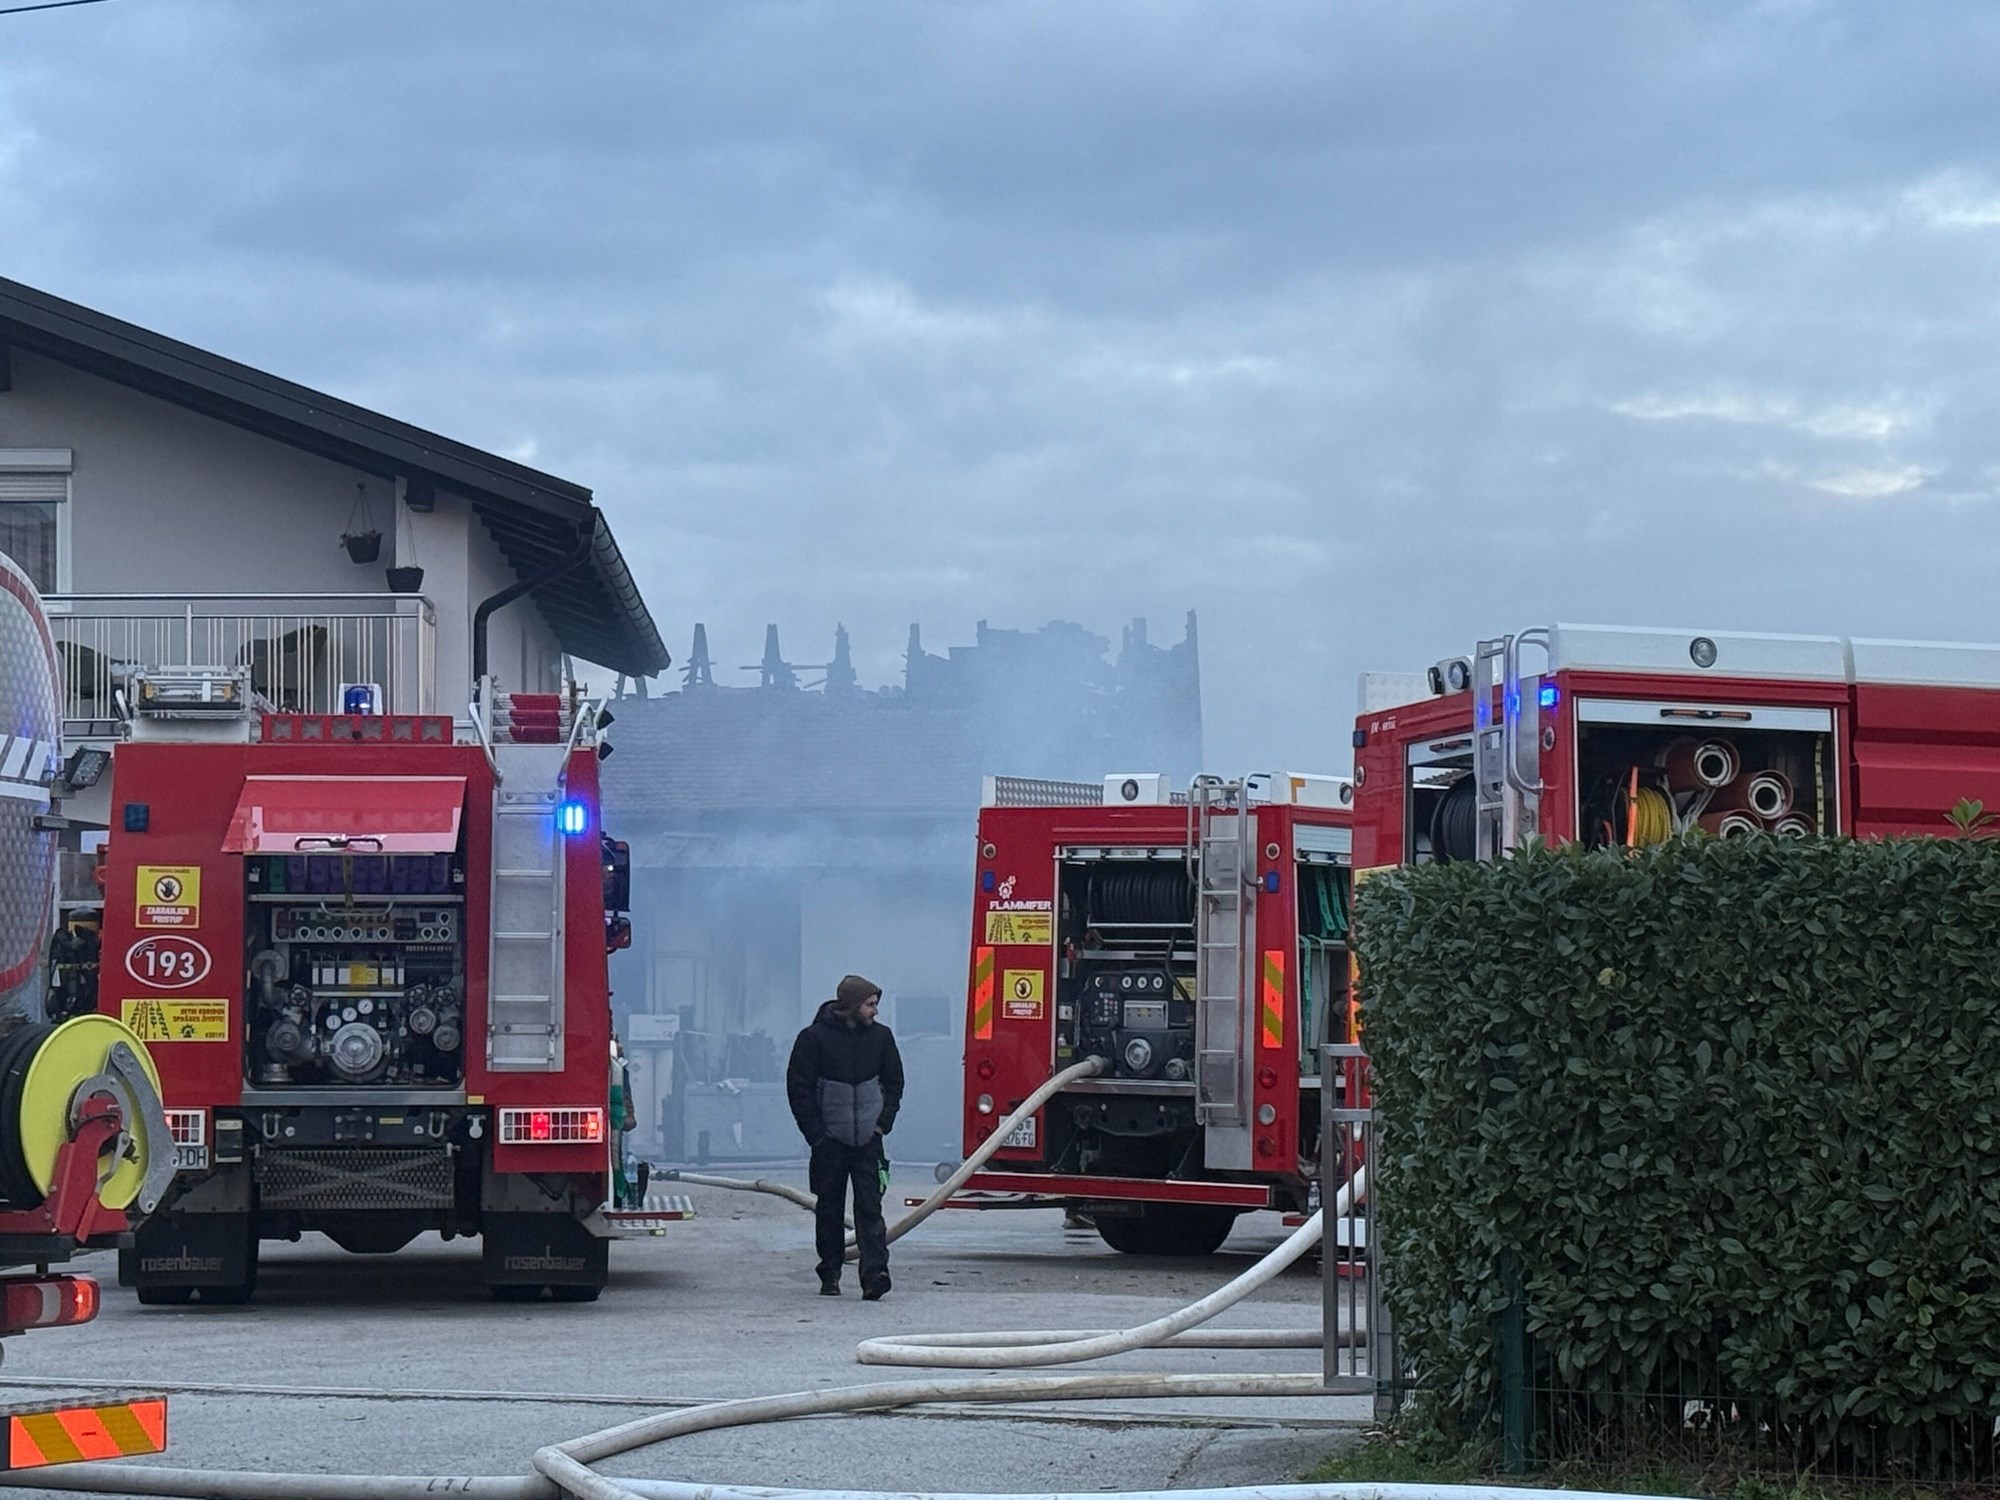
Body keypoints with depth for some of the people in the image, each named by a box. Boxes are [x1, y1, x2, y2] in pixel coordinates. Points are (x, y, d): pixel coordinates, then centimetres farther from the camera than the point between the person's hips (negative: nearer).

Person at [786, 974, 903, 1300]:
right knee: (829, 1210, 6)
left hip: (868, 1139, 2)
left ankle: (874, 1275, -15)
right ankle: (830, 1275, 16)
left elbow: (894, 1082, 16)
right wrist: (815, 1133, -7)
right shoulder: (815, 1038, -6)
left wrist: (883, 1122, 3)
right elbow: (798, 1087, -3)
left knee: (870, 1207, -7)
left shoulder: (880, 1036, 5)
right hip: (830, 1139, -1)